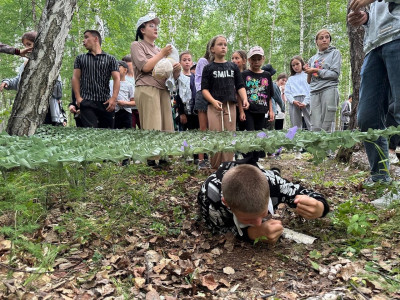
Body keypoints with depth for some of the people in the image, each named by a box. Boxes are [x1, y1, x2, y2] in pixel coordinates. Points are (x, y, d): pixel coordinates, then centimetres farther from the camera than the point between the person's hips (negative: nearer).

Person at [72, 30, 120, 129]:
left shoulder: (110, 59, 11)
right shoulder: (80, 58, 18)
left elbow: (116, 79, 2)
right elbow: (75, 78, 11)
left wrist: (113, 98, -12)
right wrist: (78, 97, -4)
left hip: (105, 102, 0)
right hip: (87, 102, 0)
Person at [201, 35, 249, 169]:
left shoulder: (233, 66, 14)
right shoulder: (209, 68, 6)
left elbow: (240, 86, 12)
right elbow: (204, 89, -1)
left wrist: (244, 99, -6)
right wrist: (213, 101, -18)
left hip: (230, 106, 3)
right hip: (214, 106, -3)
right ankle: (215, 167, 6)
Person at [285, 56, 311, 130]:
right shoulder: (290, 79, 22)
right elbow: (287, 92, 11)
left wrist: (305, 102, -12)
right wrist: (293, 101, -7)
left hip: (306, 101, -3)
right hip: (294, 102, 3)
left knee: (310, 123, -11)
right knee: (295, 126, 1)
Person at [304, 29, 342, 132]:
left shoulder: (335, 53, 13)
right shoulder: (313, 59, 24)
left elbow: (335, 74, -2)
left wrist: (316, 70, -4)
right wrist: (309, 72, 3)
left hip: (329, 90, -4)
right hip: (314, 92, 4)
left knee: (326, 127, -12)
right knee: (315, 127, -7)